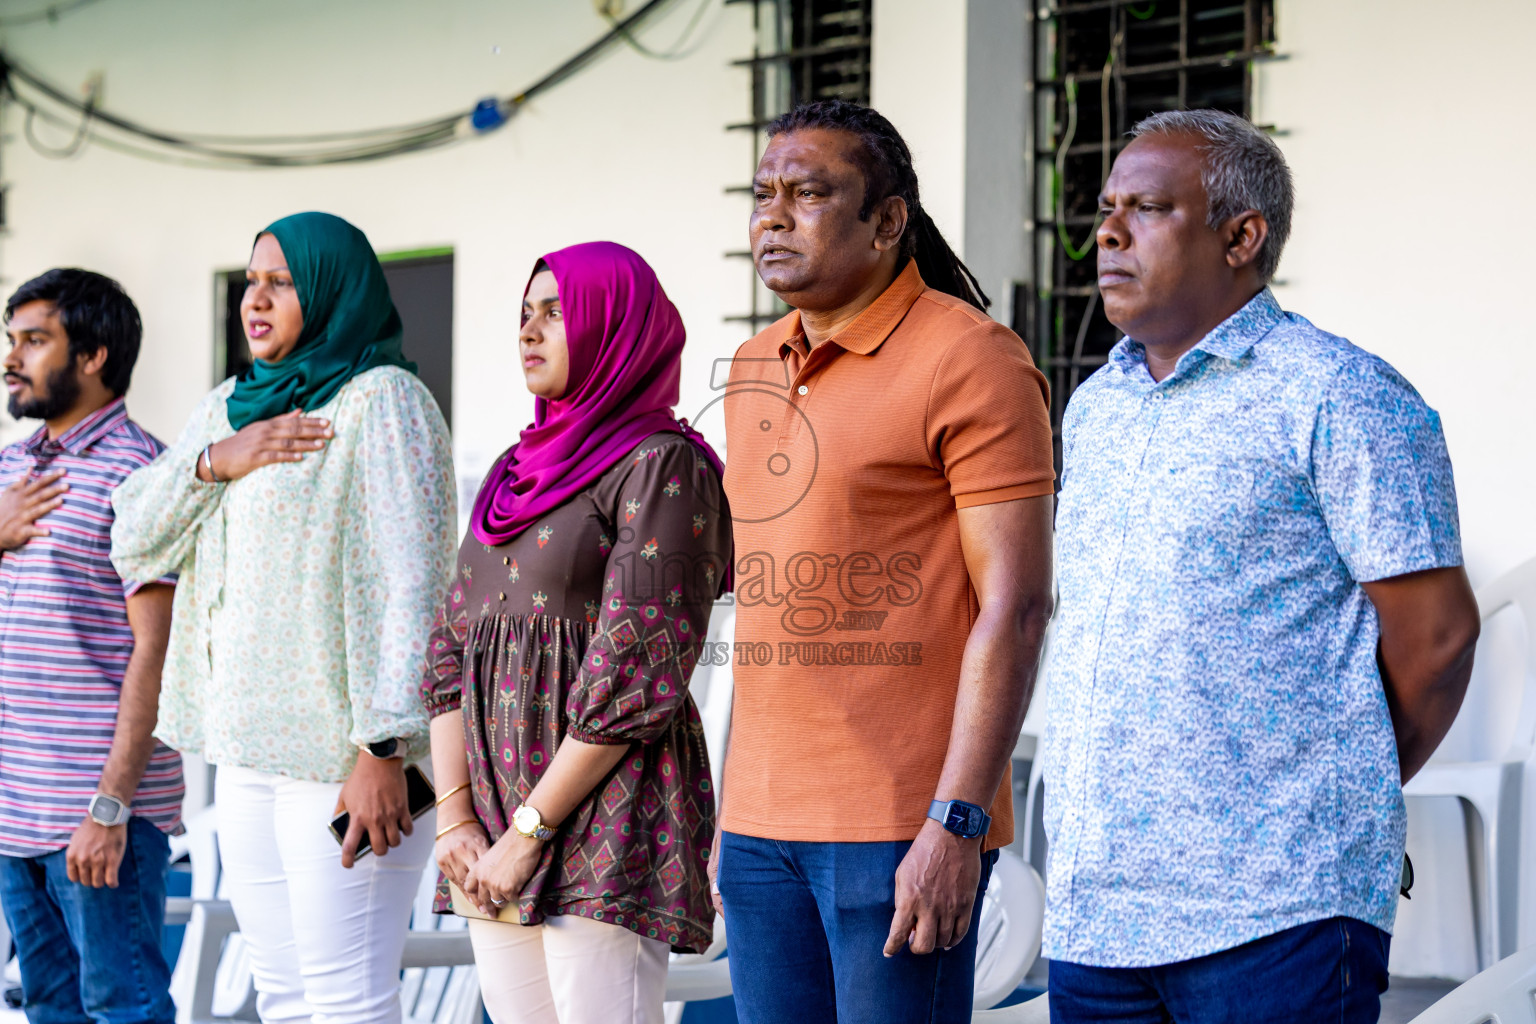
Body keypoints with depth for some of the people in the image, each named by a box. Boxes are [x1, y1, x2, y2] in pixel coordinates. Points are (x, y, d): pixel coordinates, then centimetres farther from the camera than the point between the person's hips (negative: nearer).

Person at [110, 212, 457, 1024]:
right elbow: (134, 539, 14)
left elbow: (410, 584, -16)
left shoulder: (382, 401, -9)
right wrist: (214, 461, -5)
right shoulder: (228, 406, 17)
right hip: (248, 748, 8)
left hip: (341, 751, -8)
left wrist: (383, 752, -21)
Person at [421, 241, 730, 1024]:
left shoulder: (660, 469, -7)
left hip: (604, 826, -7)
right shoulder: (516, 473, 18)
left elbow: (637, 674, -14)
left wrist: (529, 833, -13)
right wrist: (455, 814, 1)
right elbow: (451, 649, 14)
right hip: (498, 839, 7)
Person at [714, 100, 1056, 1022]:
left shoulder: (968, 360, -8)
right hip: (764, 825, 7)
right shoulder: (756, 369, 16)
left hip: (905, 830, -7)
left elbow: (1015, 608, -13)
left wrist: (956, 824, -18)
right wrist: (730, 808, 17)